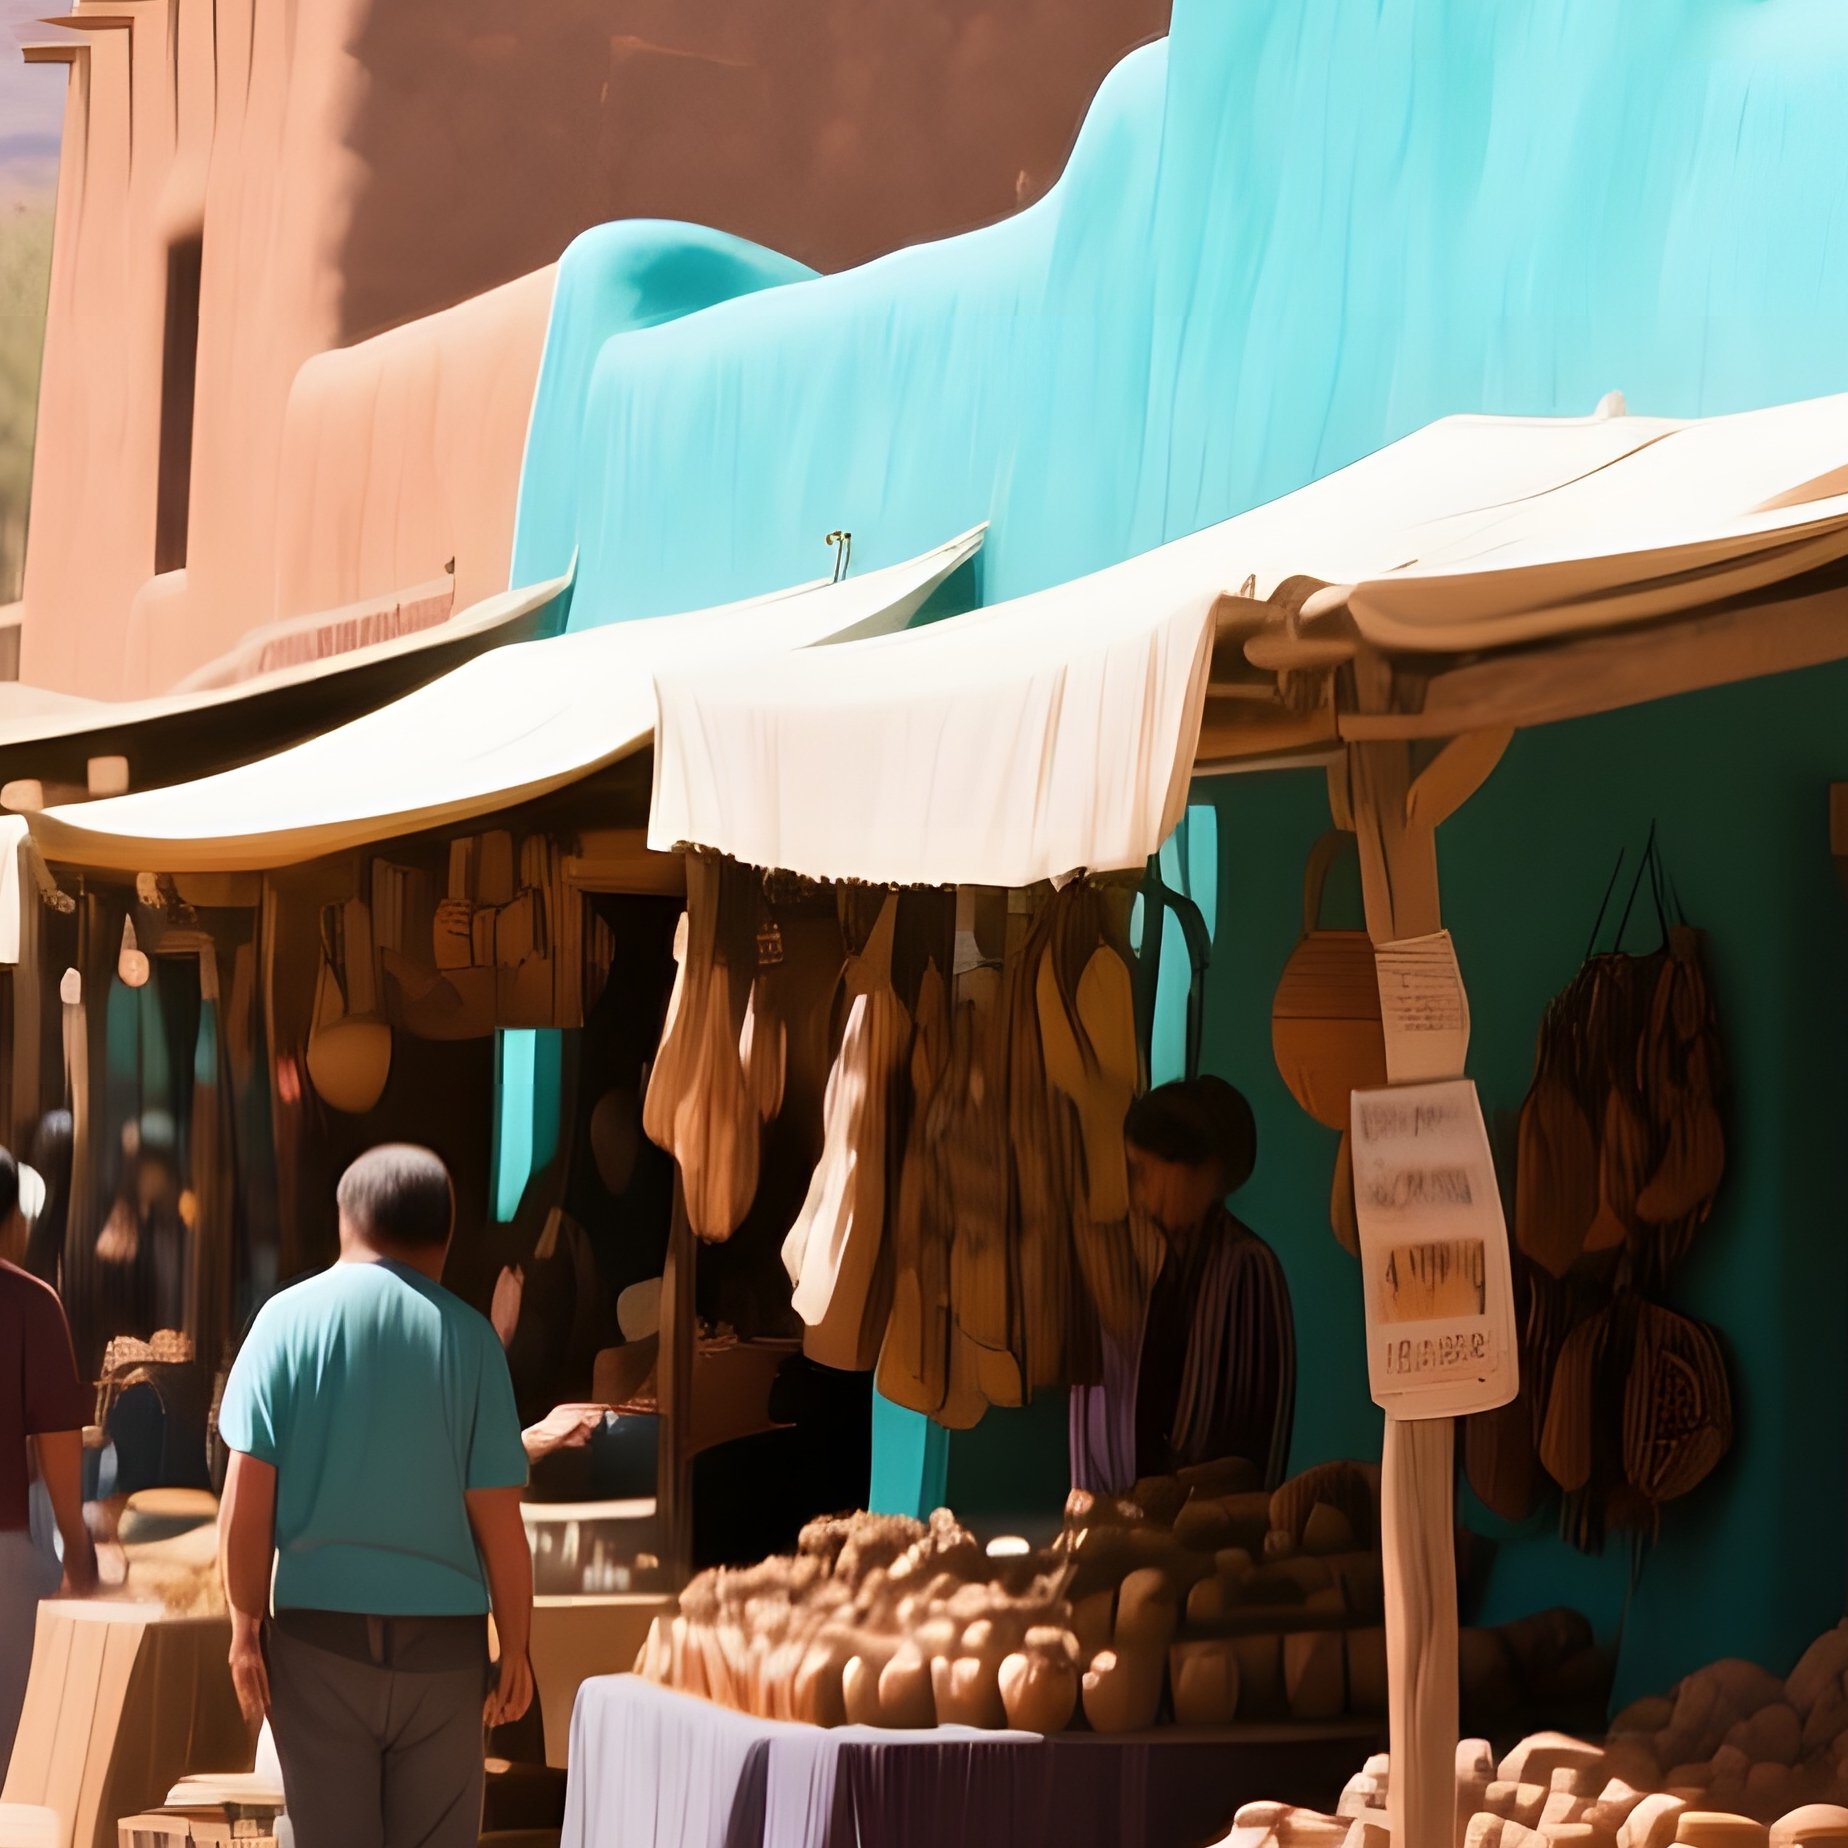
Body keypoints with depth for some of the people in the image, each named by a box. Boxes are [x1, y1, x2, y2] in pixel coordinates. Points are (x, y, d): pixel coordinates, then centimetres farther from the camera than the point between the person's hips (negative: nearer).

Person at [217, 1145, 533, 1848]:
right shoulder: (466, 1334, -2)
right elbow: (498, 1521, -3)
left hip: (320, 1631, 0)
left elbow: (246, 1501, -5)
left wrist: (246, 1628, 5)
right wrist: (515, 1650, 7)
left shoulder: (288, 1317, -1)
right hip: (442, 1638, 0)